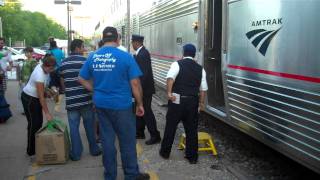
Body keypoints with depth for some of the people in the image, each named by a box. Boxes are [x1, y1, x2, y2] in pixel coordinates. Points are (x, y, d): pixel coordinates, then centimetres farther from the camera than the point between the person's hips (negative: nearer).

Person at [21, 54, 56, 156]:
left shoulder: (43, 66, -9)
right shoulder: (40, 75, -33)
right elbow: (41, 97, -31)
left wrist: (45, 92, 7)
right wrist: (47, 113, -28)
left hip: (35, 97, 9)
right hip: (29, 98, -9)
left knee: (39, 122, 12)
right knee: (33, 124, -4)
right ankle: (31, 151, 7)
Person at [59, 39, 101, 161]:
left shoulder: (63, 63, 7)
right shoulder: (85, 61, -8)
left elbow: (63, 82, 14)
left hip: (70, 100, 3)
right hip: (85, 99, -3)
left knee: (74, 127, 5)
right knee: (89, 126, 11)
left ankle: (76, 154, 8)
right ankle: (94, 149, 22)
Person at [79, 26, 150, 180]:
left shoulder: (93, 57, 2)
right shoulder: (125, 56, -11)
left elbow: (81, 79, 9)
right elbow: (135, 83, -12)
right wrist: (140, 104, -2)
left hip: (101, 104, 5)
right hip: (121, 105, -4)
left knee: (107, 139, 14)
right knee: (127, 141, 9)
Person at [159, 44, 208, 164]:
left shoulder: (177, 64, -2)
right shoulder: (200, 69, 9)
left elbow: (170, 78, -21)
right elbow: (203, 89, 9)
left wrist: (169, 93, -24)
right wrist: (201, 102, 17)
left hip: (177, 100, -3)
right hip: (193, 102, 3)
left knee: (170, 127, 10)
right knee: (191, 129, 10)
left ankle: (165, 152, 23)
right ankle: (192, 157, 16)